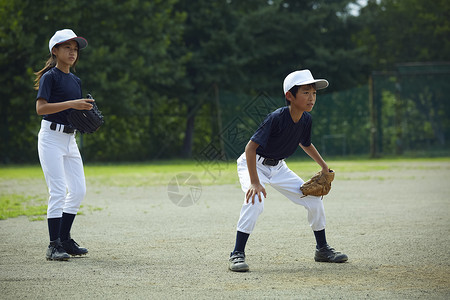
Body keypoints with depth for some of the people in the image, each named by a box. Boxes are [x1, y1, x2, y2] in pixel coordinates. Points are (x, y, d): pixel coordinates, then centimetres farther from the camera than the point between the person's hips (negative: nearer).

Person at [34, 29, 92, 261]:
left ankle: (64, 239, 18)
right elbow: (41, 108, -18)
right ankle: (54, 246, -9)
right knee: (58, 192, -12)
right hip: (51, 137, -8)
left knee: (78, 190, 6)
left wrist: (86, 110, -1)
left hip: (70, 138, 8)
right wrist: (71, 104, -24)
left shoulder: (75, 80, 16)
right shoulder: (50, 76, -7)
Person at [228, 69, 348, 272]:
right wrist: (254, 182, -36)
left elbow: (305, 143, 15)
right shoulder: (276, 118, -30)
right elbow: (250, 148, -32)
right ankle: (237, 255, -24)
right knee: (255, 200, -33)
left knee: (314, 199, 2)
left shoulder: (306, 119, -9)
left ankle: (322, 249, 20)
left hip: (278, 168, 7)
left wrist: (324, 166, 14)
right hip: (253, 164, -7)